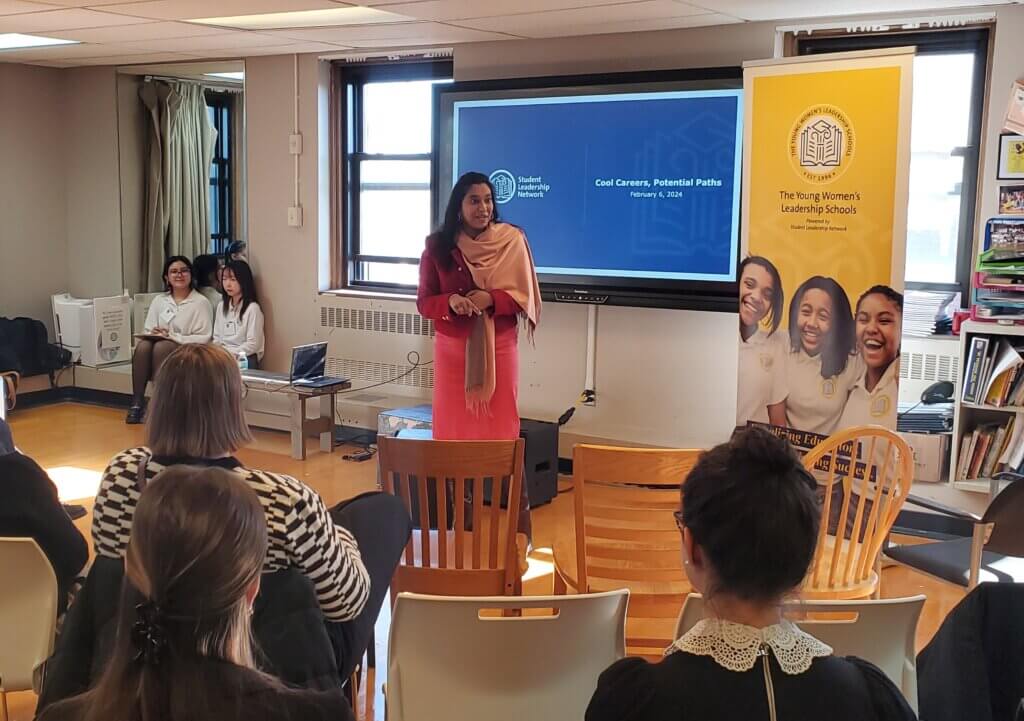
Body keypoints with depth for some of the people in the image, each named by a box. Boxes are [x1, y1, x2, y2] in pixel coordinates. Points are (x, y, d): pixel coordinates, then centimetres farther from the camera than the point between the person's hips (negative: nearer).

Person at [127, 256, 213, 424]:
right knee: (143, 346, -30)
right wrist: (154, 334, -10)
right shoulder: (159, 300, 16)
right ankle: (137, 402, -28)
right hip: (158, 345, 4)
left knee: (161, 347, -35)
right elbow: (147, 331, 14)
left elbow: (204, 338, -7)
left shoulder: (201, 302, 1)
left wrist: (173, 336, -15)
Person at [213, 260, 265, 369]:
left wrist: (230, 353, -16)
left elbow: (253, 344, -10)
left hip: (245, 359, -5)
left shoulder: (252, 308, -7)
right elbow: (217, 338, 17)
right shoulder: (221, 306, 15)